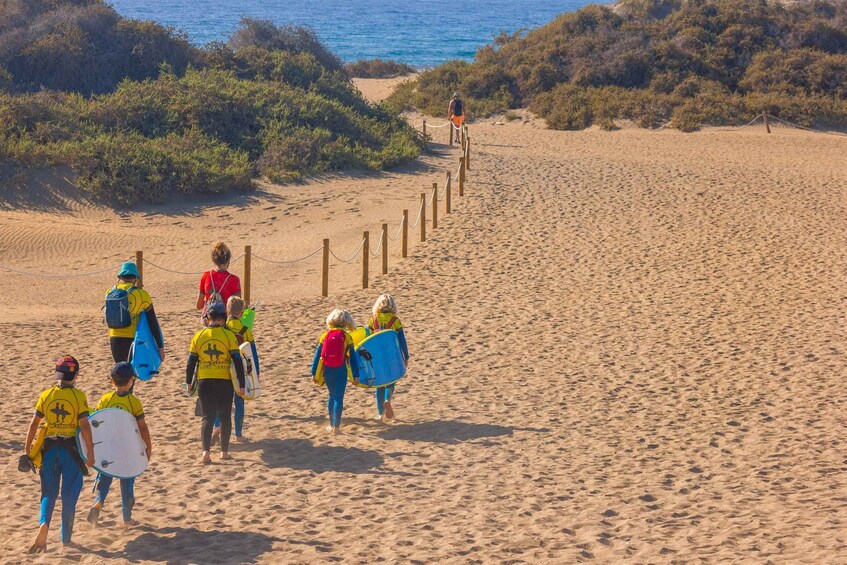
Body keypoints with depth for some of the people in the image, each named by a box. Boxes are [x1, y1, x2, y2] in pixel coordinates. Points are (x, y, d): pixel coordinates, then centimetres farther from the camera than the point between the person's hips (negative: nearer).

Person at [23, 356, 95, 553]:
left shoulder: (46, 395, 0)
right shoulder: (79, 396, -6)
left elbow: (34, 423, 1)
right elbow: (84, 426, -11)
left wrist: (27, 447, 10)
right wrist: (90, 453, -6)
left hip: (49, 448, 2)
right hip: (71, 448, -2)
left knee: (49, 492, 8)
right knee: (69, 494, 10)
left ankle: (43, 524, -20)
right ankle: (66, 538, 14)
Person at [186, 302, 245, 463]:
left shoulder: (199, 336, 0)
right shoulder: (229, 336, -6)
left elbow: (191, 361, 4)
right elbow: (237, 361, -7)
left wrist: (189, 383, 15)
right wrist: (241, 385, -2)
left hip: (204, 382, 1)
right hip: (224, 382, -1)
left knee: (207, 417, 7)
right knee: (225, 417, 11)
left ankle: (206, 451, -7)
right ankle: (224, 451, 14)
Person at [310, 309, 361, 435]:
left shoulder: (324, 336, 3)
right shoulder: (347, 337, -2)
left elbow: (317, 356, 3)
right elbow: (353, 358, -1)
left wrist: (314, 373, 8)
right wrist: (356, 375, 3)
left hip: (327, 371, 3)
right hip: (341, 371, -2)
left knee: (332, 396, 19)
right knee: (338, 398, 0)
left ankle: (332, 425, 23)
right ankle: (335, 427, -6)